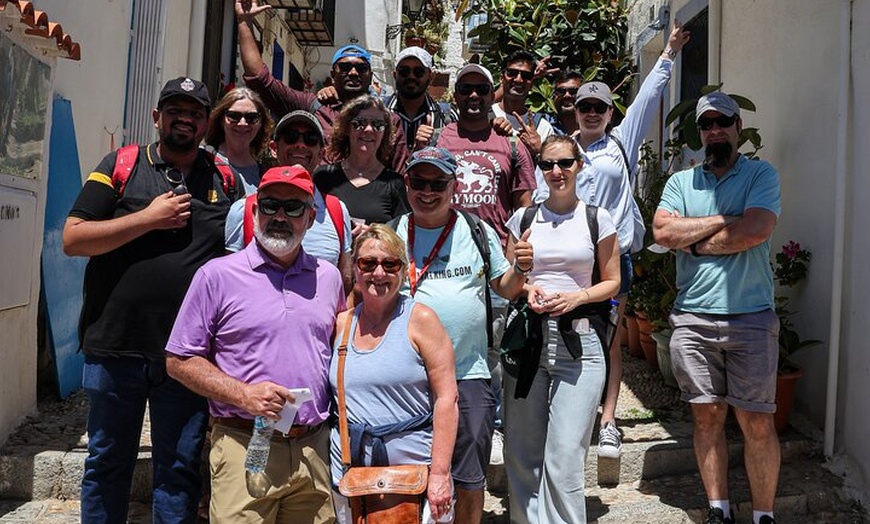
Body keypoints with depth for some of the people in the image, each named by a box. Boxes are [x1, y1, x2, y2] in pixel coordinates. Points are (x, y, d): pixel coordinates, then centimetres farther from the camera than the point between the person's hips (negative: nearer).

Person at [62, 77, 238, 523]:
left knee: (180, 468, 12)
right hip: (115, 345, 0)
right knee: (107, 463, 16)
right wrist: (149, 218, -11)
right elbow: (72, 239, -3)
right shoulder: (121, 165, 3)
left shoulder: (224, 179, 7)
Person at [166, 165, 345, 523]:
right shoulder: (217, 275, -3)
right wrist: (243, 394, -14)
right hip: (245, 450, -3)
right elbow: (179, 361, -2)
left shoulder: (328, 277, 9)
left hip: (314, 450, 4)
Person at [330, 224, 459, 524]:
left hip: (413, 466, -3)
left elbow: (446, 399, -10)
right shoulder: (341, 324, 6)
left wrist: (439, 473, -14)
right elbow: (331, 396, 14)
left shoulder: (420, 319, -6)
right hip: (348, 471, 4)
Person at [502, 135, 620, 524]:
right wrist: (526, 289, -5)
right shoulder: (523, 218, 10)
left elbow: (612, 282, 9)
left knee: (565, 456, -5)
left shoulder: (597, 219, 5)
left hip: (578, 343, -2)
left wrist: (575, 297, -9)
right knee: (521, 452, 8)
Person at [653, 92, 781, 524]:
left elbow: (755, 232, -14)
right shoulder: (680, 182, 11)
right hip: (692, 318, 2)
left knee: (757, 423, 2)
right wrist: (724, 219, -8)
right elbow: (662, 232, -6)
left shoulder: (761, 175, 4)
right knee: (707, 417, 9)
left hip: (751, 318, -2)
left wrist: (694, 242, -5)